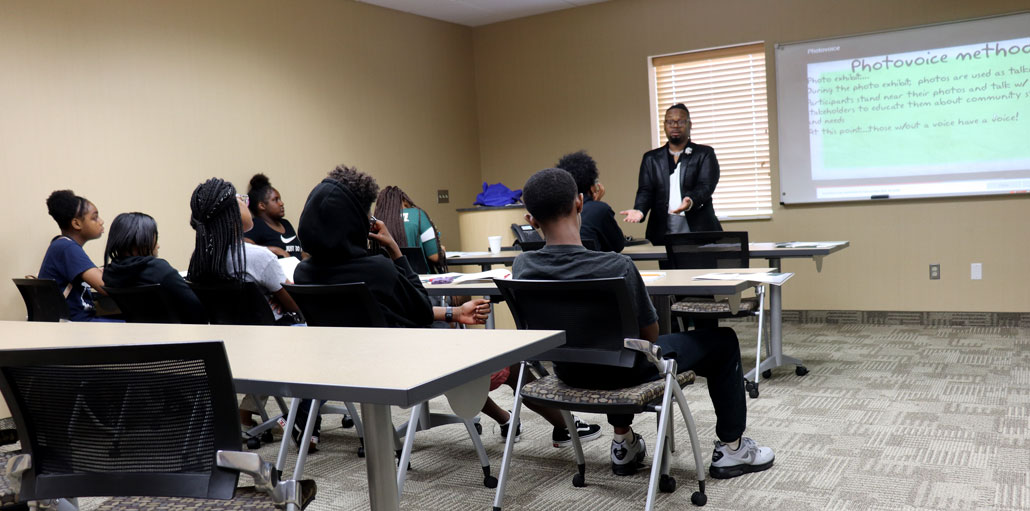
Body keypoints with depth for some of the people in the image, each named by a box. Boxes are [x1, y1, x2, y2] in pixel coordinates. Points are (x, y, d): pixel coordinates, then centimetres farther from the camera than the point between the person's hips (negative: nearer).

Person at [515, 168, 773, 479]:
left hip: (568, 372, 5)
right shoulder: (617, 266, -31)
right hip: (625, 372, -5)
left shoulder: (522, 267, -17)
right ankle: (731, 449, 26)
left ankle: (623, 443, 40)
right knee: (723, 340, 15)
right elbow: (650, 333, -13)